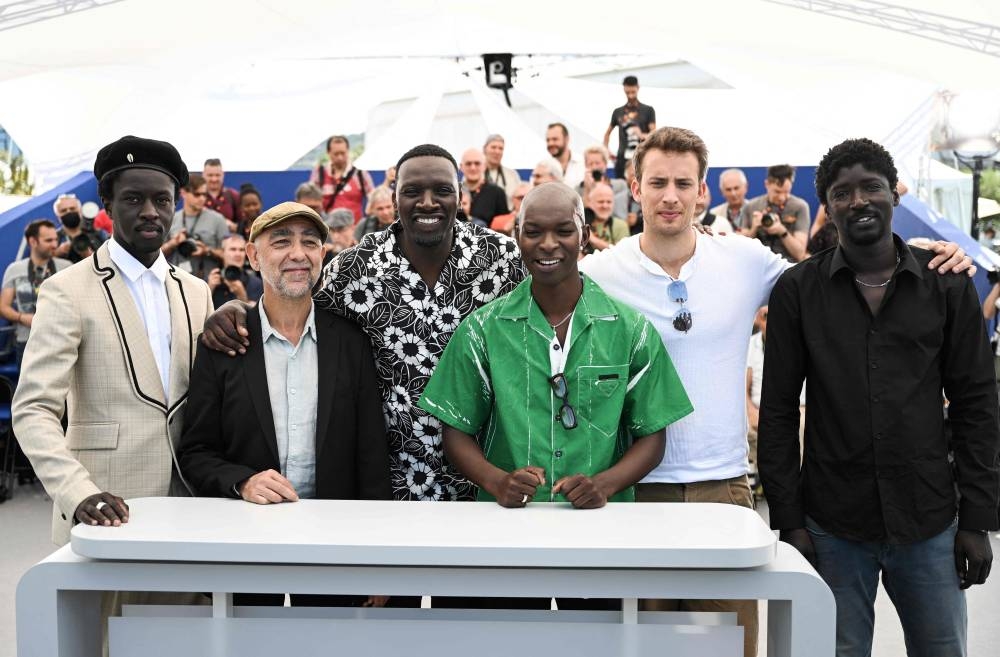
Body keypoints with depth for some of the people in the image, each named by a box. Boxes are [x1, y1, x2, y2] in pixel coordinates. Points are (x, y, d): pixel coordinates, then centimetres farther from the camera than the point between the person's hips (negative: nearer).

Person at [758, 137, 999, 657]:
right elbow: (778, 413, 0)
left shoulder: (948, 285, 2)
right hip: (832, 526, -1)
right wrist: (788, 520, -3)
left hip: (930, 524, 1)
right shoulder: (797, 291, 0)